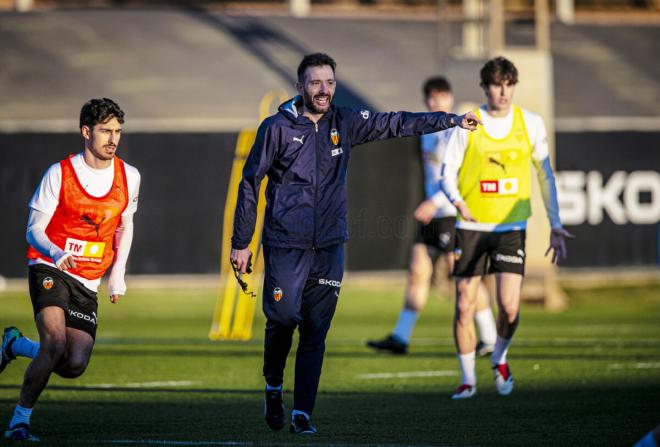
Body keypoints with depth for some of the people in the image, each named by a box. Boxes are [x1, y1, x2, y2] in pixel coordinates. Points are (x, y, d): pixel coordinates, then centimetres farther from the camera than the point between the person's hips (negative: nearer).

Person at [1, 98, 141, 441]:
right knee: (56, 345, -25)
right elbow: (34, 229, -7)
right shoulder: (59, 174, -7)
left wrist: (117, 274, 7)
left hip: (87, 283, 4)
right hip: (49, 270, -4)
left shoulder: (129, 176, 4)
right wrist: (56, 254, -29)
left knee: (75, 366, -7)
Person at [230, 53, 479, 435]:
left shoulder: (345, 123, 7)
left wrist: (453, 120, 18)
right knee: (283, 317, -11)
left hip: (329, 246, 4)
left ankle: (302, 413, 6)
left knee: (316, 332, 2)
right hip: (285, 244, -4)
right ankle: (274, 386, 17)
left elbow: (396, 124, 17)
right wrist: (241, 242, -2)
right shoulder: (277, 128, -4)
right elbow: (250, 184, 0)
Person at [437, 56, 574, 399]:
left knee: (508, 306, -12)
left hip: (511, 227, 0)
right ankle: (468, 379, 15)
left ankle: (500, 359, 18)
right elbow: (447, 173, -1)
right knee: (464, 306, -1)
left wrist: (555, 225, 7)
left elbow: (545, 175, 11)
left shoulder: (531, 124, 2)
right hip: (471, 227, 0)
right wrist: (458, 202, -22)